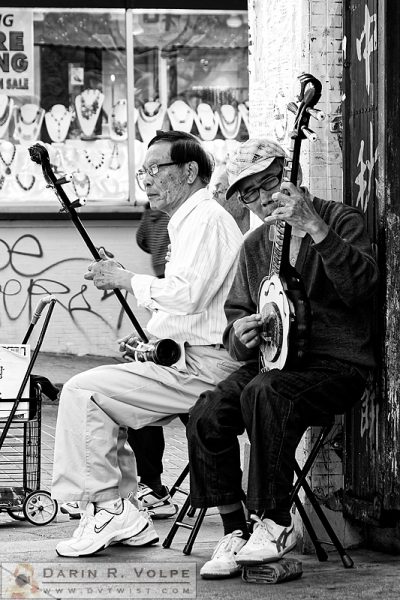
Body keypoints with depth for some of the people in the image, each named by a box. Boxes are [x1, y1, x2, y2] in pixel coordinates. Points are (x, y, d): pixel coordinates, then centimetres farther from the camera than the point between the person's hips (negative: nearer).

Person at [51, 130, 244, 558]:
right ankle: (120, 515, 10)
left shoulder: (206, 219, -11)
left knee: (82, 392, -14)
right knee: (100, 394, 15)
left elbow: (187, 295, -25)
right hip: (189, 360, 11)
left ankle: (108, 510, -10)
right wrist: (147, 338, 15)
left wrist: (127, 279, -12)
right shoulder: (188, 221, 23)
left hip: (203, 367, -11)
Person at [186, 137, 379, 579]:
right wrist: (239, 335, -3)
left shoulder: (341, 221, -2)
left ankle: (275, 525, -24)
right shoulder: (255, 245, 16)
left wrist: (313, 226, -29)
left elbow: (360, 285, -22)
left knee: (264, 393, -35)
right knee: (207, 414, -20)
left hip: (338, 365, -6)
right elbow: (236, 311, 23)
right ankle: (235, 532, -9)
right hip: (275, 361, 6)